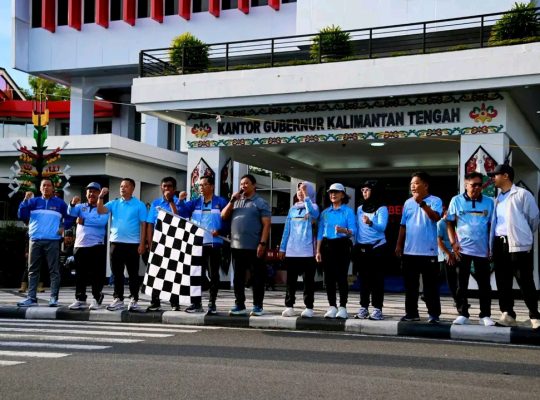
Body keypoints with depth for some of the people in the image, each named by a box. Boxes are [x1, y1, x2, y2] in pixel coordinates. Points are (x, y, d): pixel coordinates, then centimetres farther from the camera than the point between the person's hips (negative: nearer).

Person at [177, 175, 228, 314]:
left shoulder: (220, 202, 2)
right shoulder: (195, 203, 13)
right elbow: (182, 213, 4)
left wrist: (220, 231, -17)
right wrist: (181, 201, -11)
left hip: (214, 244, -3)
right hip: (197, 244, 4)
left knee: (213, 274, 2)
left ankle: (212, 303, 8)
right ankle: (197, 303, 11)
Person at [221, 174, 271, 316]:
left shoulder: (260, 203, 1)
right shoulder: (236, 201, 17)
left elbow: (266, 225, -6)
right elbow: (223, 216, 10)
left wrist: (262, 243, -15)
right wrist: (232, 201, 0)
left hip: (254, 247, -5)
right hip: (236, 246, 5)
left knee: (257, 277, 1)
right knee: (238, 278, 8)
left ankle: (258, 306, 7)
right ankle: (239, 305, 16)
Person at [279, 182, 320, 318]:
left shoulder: (313, 206, 3)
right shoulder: (292, 209, 15)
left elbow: (314, 214, -23)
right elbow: (287, 229, 16)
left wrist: (305, 197, -22)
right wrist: (282, 248, 12)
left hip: (307, 251, -4)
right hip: (291, 250, 4)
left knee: (308, 280, 0)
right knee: (291, 279, 5)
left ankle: (309, 307, 4)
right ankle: (289, 306, 10)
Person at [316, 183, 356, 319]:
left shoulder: (348, 211, 2)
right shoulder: (325, 213, 14)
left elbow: (353, 231, -7)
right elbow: (320, 232, 12)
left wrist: (343, 230, -28)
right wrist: (318, 251, 6)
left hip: (342, 245, -4)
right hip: (327, 246, 4)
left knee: (341, 276, -6)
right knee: (329, 277, 3)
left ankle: (343, 307, 0)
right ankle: (332, 307, 10)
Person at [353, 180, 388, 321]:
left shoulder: (382, 209, -5)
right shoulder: (360, 209, 14)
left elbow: (382, 227, -18)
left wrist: (370, 223, -37)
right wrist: (356, 246, 12)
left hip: (377, 247, -5)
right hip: (361, 247, 5)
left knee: (377, 278, -6)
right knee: (363, 278, 6)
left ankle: (377, 309, -6)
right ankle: (363, 307, 10)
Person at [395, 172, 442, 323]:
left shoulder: (435, 201, -3)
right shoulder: (408, 203, 12)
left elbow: (436, 217, -21)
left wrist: (422, 203, -28)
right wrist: (399, 245, 12)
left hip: (428, 251, -5)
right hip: (409, 251, 5)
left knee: (430, 285, 0)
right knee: (410, 285, 9)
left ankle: (433, 314, 5)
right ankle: (411, 312, 17)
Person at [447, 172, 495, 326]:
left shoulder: (489, 202, 5)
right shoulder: (456, 200, 2)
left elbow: (491, 226, 9)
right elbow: (450, 223, 4)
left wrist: (491, 247, 4)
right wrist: (453, 243, -6)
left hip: (482, 250, 1)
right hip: (462, 249, -1)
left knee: (484, 284, 4)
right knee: (462, 284, 4)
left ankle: (485, 315, 11)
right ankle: (462, 314, 12)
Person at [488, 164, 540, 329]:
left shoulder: (522, 194, -3)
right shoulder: (498, 199, 18)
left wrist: (524, 235, 11)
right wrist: (492, 244, 13)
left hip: (518, 243, -7)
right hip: (499, 243, 7)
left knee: (525, 281, -6)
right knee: (503, 281, 6)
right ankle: (508, 314, 11)